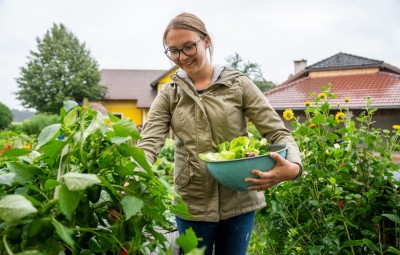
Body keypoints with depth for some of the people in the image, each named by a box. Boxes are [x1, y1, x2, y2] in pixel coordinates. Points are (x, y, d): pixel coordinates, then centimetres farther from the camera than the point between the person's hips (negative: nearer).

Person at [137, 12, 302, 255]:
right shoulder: (168, 95, 1)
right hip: (192, 204, 1)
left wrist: (293, 167, -27)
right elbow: (149, 143, -10)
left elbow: (278, 132, -6)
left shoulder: (239, 84, -4)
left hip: (239, 201, 0)